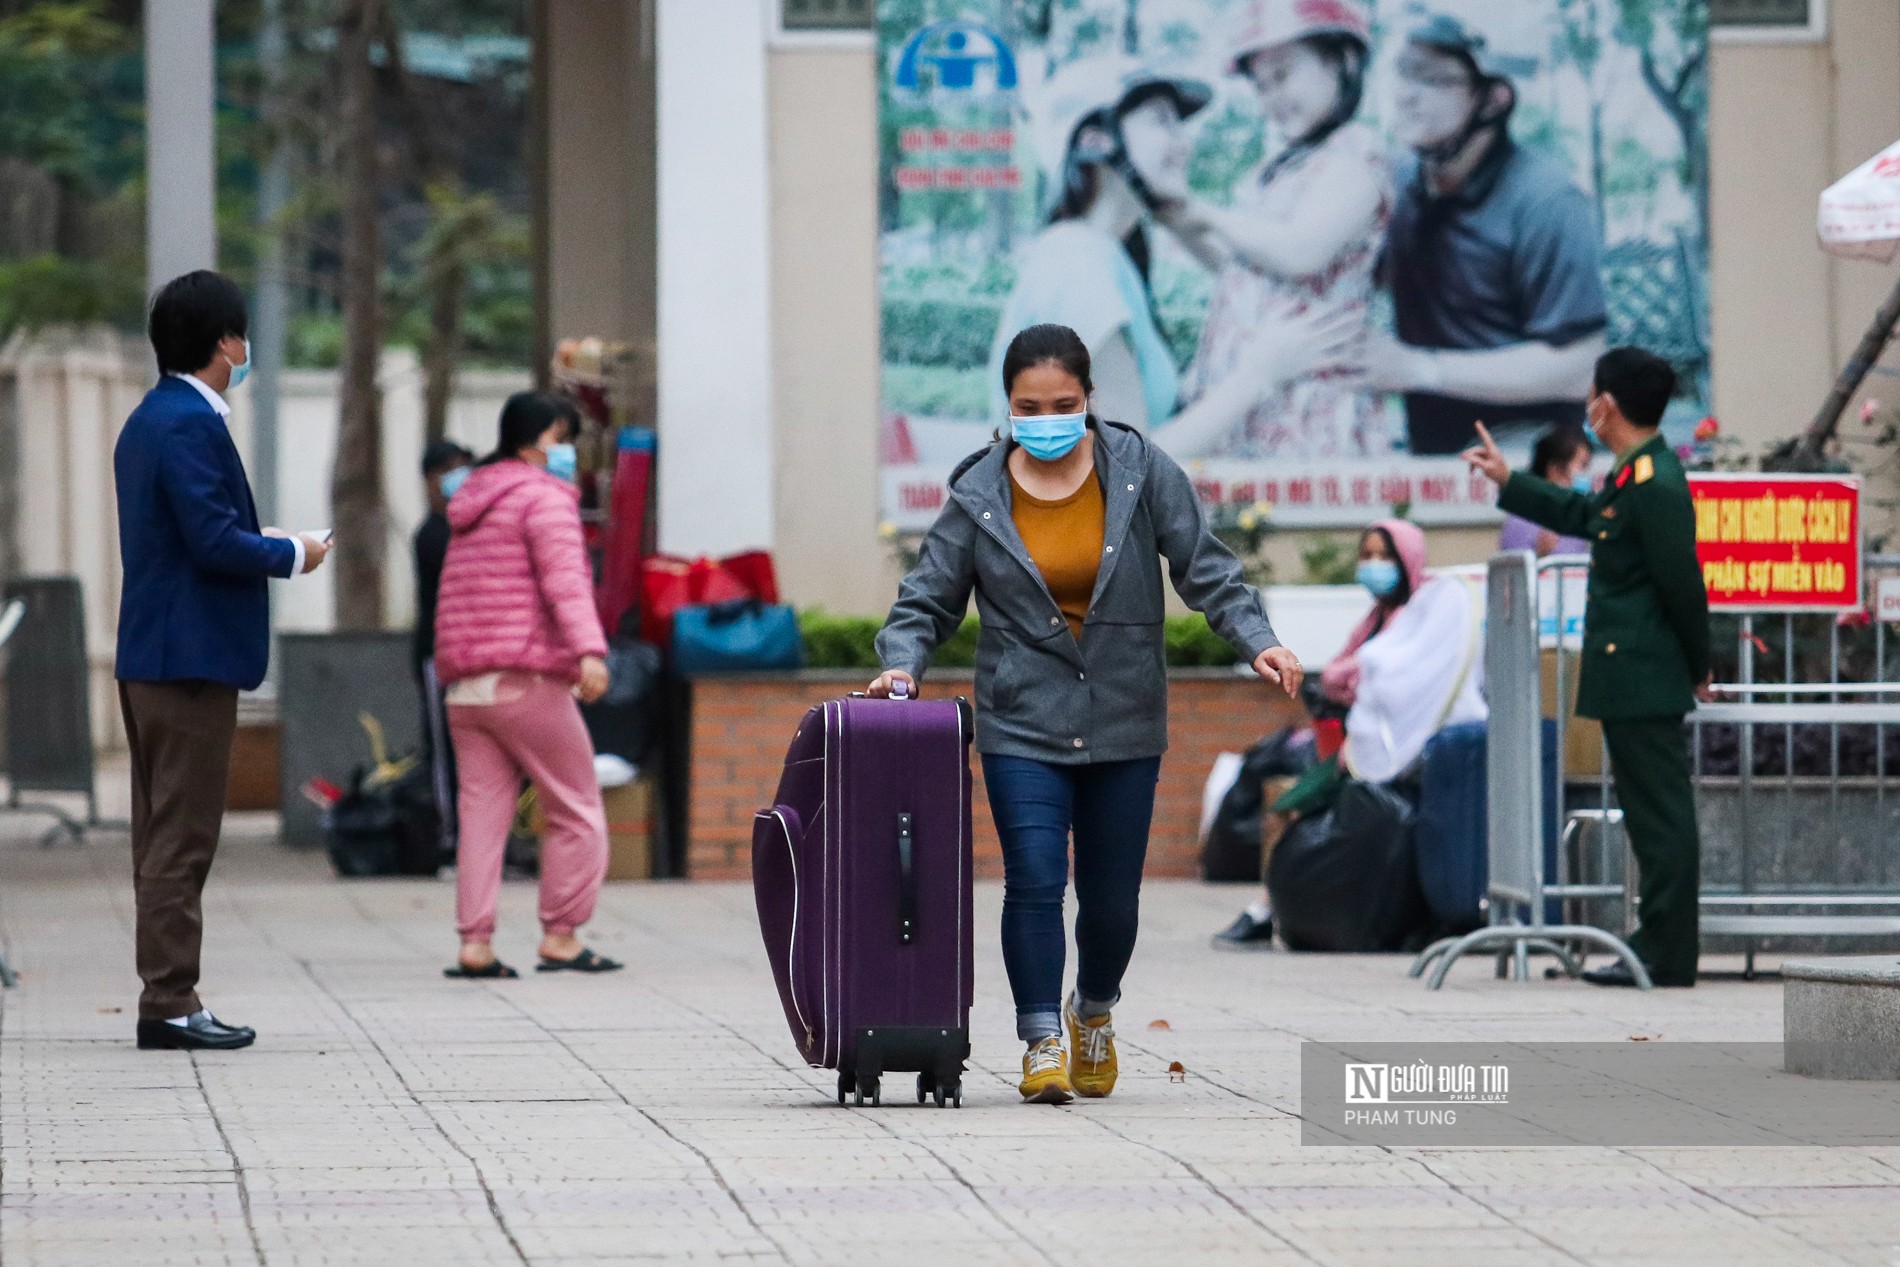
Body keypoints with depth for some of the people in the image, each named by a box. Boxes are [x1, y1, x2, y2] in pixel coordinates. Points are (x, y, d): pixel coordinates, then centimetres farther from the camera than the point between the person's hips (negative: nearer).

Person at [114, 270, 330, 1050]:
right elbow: (216, 540, -22)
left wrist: (271, 551, 14)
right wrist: (292, 555, -7)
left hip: (150, 654, 10)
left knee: (164, 835, 12)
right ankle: (169, 1005, -6)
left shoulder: (148, 421, 15)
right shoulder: (189, 424, -16)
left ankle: (167, 999, 16)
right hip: (191, 655, -10)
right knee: (181, 838, -7)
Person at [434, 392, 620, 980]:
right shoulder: (545, 497, -5)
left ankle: (475, 943, -7)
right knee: (576, 812, 2)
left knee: (481, 813, 3)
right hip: (526, 682, -8)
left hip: (464, 687, 8)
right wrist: (589, 650, -31)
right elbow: (564, 578, -20)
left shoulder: (472, 505, 23)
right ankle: (560, 937, 2)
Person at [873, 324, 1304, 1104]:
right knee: (1035, 880, -14)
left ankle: (1094, 1011, 34)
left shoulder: (1140, 471, -2)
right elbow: (928, 599, 4)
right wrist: (903, 663, -15)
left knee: (1112, 894, 6)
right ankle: (1043, 1042, -6)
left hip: (1123, 719, 1)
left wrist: (1257, 641, -17)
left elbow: (1204, 569, -2)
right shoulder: (978, 495, -2)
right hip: (1023, 723, -1)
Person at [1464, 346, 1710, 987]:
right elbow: (1583, 514, 31)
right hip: (1631, 678, 11)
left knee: (1661, 817, -6)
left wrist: (1697, 670, -7)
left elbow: (1682, 585, -18)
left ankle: (1665, 960, -3)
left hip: (1642, 680, -11)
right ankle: (1658, 950, 21)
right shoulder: (1633, 476, 11)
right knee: (1654, 816, 14)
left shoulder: (1654, 486, -20)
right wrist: (1508, 482, 34)